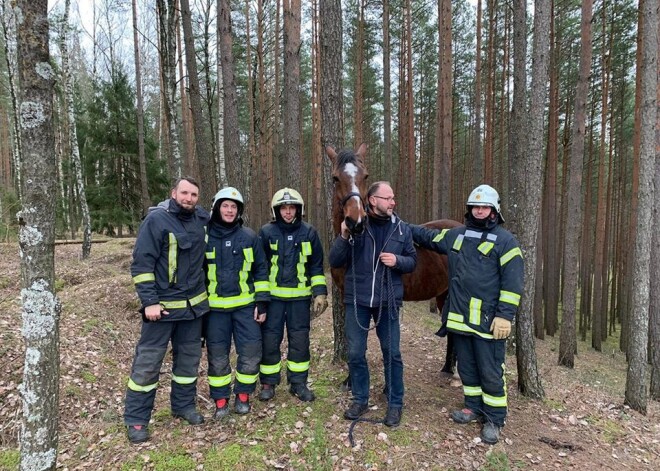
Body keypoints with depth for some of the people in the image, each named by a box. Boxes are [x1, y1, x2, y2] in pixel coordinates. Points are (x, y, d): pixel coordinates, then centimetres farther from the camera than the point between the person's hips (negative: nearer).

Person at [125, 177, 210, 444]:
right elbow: (141, 263, -14)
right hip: (162, 306, -5)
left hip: (194, 304, 6)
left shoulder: (202, 219, 3)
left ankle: (184, 405, 33)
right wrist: (149, 301, -17)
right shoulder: (156, 220, -12)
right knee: (148, 362, 2)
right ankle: (135, 419, 18)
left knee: (189, 357, 15)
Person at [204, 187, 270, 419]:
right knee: (217, 356, 8)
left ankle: (242, 395, 24)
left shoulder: (249, 236, 1)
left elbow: (261, 270, 5)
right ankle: (221, 400, 25)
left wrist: (262, 302, 0)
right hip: (215, 308, 0)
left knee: (251, 352, 3)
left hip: (245, 305, 1)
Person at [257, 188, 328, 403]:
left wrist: (320, 293, -1)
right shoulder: (266, 232, -2)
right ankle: (268, 383, 23)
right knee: (270, 340, 5)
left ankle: (298, 383, 24)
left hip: (300, 297, 1)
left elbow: (316, 266, 5)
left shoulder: (309, 232, 1)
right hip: (272, 296, -1)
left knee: (300, 341, 8)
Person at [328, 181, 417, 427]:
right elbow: (335, 262, -5)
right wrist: (344, 236, -21)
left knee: (392, 353, 9)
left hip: (387, 300, 0)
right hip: (357, 299, 0)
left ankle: (395, 404, 26)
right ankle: (360, 399, 30)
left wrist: (397, 261, -15)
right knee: (355, 353, 9)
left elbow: (412, 261, 6)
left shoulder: (401, 228, -1)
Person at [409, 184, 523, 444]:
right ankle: (474, 407, 38)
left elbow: (513, 283, -11)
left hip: (489, 322, -5)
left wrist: (505, 316, -16)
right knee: (466, 368, 19)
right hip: (460, 318, 6)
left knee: (490, 372, 5)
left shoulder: (505, 240, -7)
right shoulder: (455, 235, 9)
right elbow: (427, 236, 24)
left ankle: (495, 419, 23)